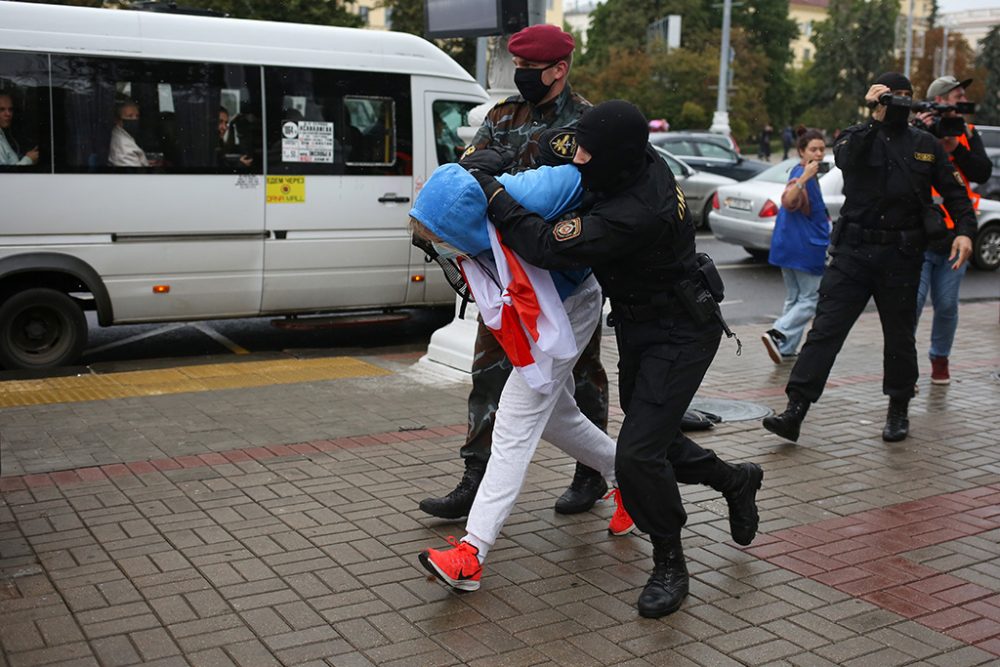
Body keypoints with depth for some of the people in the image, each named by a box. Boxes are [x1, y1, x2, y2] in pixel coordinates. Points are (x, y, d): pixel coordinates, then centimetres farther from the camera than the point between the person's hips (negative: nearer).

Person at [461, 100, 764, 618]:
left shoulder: (636, 215, -35)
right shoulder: (644, 164, -8)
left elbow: (550, 248, -33)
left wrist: (493, 196, -23)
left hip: (678, 336, -9)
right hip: (639, 327, 10)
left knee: (637, 454, -15)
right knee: (653, 442, 20)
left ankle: (670, 567, 6)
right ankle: (736, 481, 45)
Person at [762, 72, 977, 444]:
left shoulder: (926, 145, 11)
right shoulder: (858, 137, 5)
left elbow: (953, 191, 11)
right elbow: (846, 158, -19)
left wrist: (965, 230, -4)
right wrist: (875, 117, -24)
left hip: (901, 258, 2)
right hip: (853, 252, -2)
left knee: (899, 337, 12)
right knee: (825, 330, -8)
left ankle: (898, 410, 29)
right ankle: (794, 411, -9)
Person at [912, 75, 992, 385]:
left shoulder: (967, 134, 10)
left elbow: (983, 173, -1)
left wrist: (955, 148, -13)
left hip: (954, 237, 4)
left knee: (947, 305, 9)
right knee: (913, 301, -9)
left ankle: (940, 359, 27)